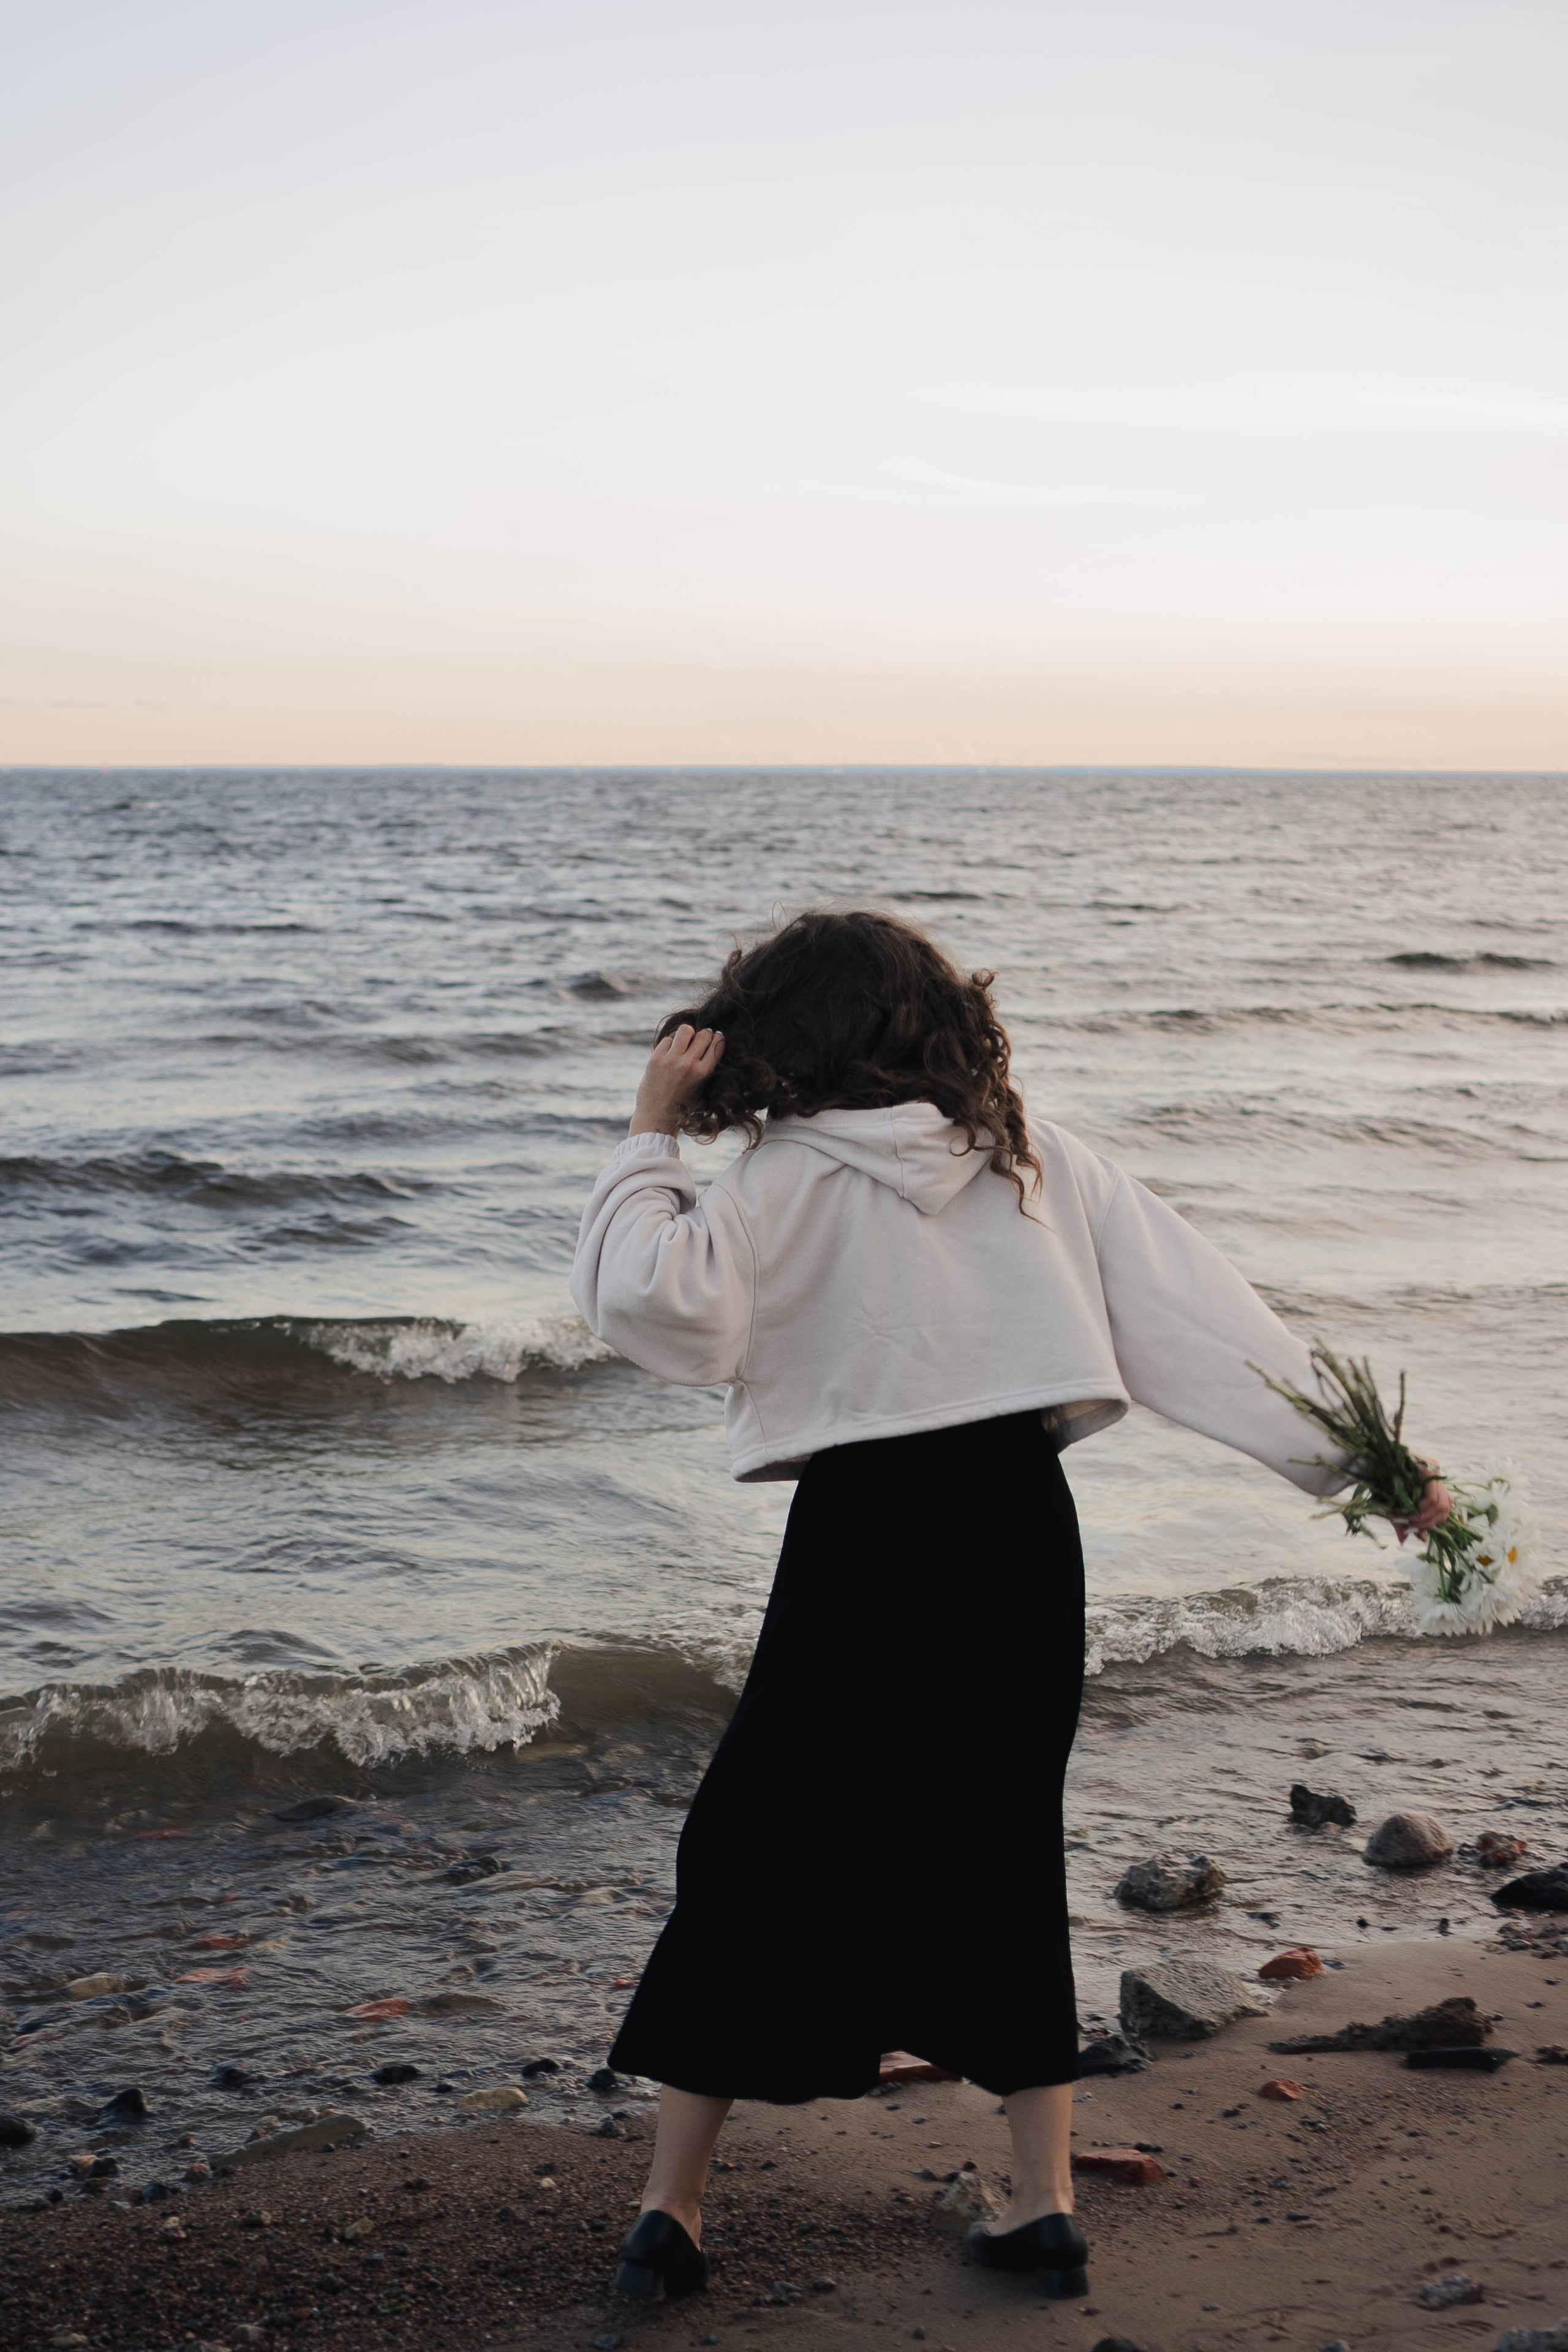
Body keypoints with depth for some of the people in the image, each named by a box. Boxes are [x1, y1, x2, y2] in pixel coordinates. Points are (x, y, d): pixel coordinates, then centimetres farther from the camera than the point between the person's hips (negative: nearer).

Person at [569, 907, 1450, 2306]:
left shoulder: (792, 1177, -5)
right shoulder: (1032, 1155, 7)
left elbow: (658, 1305, -20)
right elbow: (1199, 1311, 5)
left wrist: (651, 1137, -8)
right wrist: (1356, 1454, 6)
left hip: (867, 1535, -4)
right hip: (1025, 1523, 4)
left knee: (752, 1861, 8)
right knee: (1004, 1860, 17)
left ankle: (672, 2207, 12)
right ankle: (1046, 2207, 20)